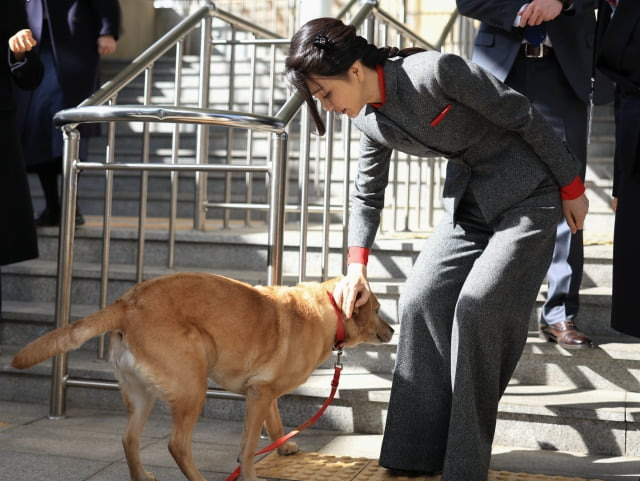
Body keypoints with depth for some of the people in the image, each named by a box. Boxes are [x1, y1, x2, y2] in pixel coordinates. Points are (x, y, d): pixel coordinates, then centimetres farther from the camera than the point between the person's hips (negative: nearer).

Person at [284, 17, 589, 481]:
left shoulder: (435, 71, -25)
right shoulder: (371, 121, -1)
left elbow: (522, 116, -17)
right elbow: (367, 194, 12)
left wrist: (572, 187, -9)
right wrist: (356, 267, 3)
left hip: (527, 194, -7)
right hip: (469, 201, 7)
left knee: (477, 305, -17)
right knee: (419, 299, -3)